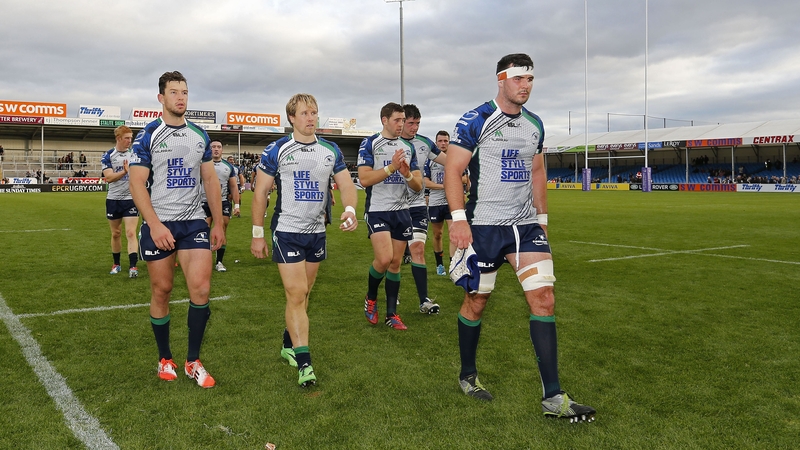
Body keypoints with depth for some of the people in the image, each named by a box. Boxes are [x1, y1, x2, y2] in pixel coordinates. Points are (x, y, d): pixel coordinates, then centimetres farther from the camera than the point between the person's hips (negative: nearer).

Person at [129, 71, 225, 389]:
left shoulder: (200, 136, 10)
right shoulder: (147, 136, -1)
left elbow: (210, 180, 13)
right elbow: (137, 183, -7)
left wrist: (218, 223, 9)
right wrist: (155, 225, -18)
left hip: (194, 222, 2)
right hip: (159, 225, -2)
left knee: (201, 288, -8)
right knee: (161, 290, 6)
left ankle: (193, 362, 6)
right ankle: (165, 359, 24)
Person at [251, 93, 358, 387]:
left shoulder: (331, 151, 5)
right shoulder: (276, 151, -5)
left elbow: (346, 184, 3)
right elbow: (260, 193, -3)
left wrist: (350, 209, -19)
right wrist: (257, 234, -5)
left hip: (317, 232, 5)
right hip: (287, 232, -4)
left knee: (303, 294, 13)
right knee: (295, 295, -9)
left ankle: (289, 345, 32)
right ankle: (303, 363, -6)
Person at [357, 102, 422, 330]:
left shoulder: (408, 147, 11)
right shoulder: (369, 144, -3)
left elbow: (418, 186, 8)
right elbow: (364, 179, -13)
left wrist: (407, 174, -13)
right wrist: (391, 167, -21)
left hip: (401, 211, 5)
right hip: (377, 210, -5)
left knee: (395, 263, 7)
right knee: (384, 259, -17)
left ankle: (392, 313, 16)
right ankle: (371, 298, 12)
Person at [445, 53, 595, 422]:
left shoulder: (534, 125, 11)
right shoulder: (475, 121, -7)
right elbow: (452, 171, -10)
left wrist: (542, 217, 17)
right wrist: (458, 219, -18)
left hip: (526, 225, 5)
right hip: (484, 225, -5)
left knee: (544, 298, -5)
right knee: (476, 301, 6)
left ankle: (552, 397, 0)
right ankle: (468, 375, 30)